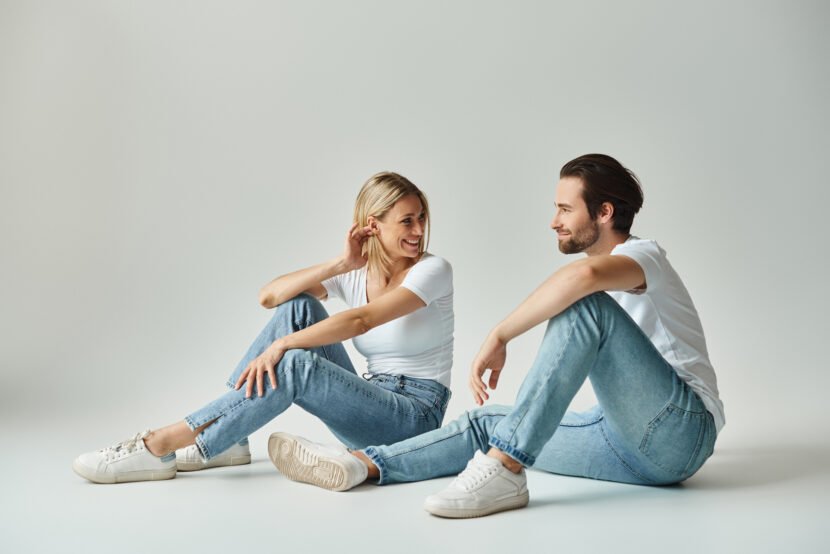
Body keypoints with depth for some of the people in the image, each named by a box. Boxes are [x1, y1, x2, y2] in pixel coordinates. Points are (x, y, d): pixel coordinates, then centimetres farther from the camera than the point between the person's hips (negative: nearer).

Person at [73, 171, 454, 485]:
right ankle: (227, 437, -12)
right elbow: (268, 296, -8)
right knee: (297, 306, -11)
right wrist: (338, 265, -16)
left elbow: (361, 321, -25)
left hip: (416, 415, -5)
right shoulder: (353, 273, 5)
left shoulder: (433, 270, -10)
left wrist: (281, 345, -31)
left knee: (295, 365, -29)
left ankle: (161, 446, -23)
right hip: (366, 408, 5)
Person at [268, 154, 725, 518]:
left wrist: (498, 337, -27)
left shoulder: (644, 254, -9)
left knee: (586, 304, -27)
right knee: (487, 424, 0)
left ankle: (503, 468, -32)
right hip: (634, 439, 8)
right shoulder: (606, 282, 20)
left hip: (680, 429, -8)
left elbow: (583, 273, -33)